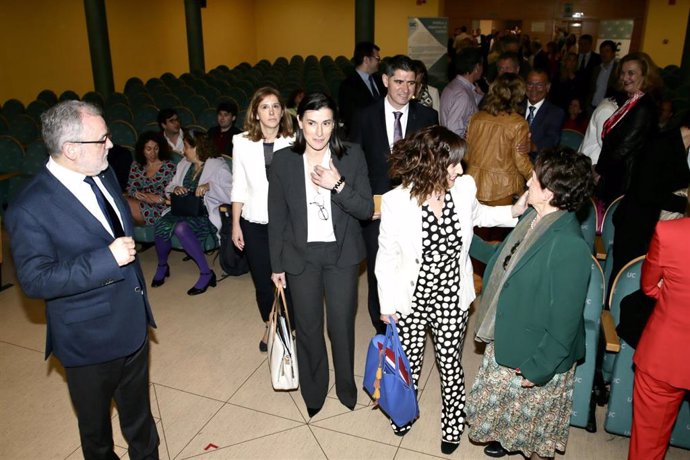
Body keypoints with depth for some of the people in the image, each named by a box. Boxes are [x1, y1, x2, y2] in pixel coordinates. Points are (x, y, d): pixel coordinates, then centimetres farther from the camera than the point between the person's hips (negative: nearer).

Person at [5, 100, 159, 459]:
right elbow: (34, 280, -23)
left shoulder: (103, 174, 0)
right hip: (89, 341, -6)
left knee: (138, 412, 27)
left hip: (133, 324, 6)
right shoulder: (30, 209, -23)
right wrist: (107, 259, -30)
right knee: (96, 427, 21)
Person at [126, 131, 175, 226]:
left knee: (127, 205, -27)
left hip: (159, 209, -4)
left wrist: (159, 198, -20)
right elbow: (130, 188, 10)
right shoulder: (136, 165, 14)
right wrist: (136, 194, -12)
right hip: (140, 203, 4)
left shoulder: (169, 167, 1)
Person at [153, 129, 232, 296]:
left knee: (181, 227, -35)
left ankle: (206, 273, -23)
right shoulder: (183, 164, 17)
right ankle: (162, 265, 3)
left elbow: (231, 193, -14)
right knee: (160, 225, -25)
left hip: (205, 214, -6)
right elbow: (169, 188, 19)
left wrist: (209, 186, -26)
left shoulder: (218, 165, -3)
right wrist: (175, 189, -4)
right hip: (183, 210, 6)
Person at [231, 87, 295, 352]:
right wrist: (235, 224, 3)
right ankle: (269, 327, 39)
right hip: (255, 224, 2)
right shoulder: (242, 143, -2)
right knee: (262, 281, 14)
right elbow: (239, 187, 3)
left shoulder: (293, 143, -7)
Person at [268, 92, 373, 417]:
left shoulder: (352, 156, -8)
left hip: (341, 254, 0)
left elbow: (366, 210, -7)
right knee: (308, 326, 13)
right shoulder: (283, 160, -7)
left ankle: (346, 386, 38)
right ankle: (313, 392, 37)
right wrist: (276, 264, 3)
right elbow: (277, 217, -1)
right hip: (301, 255, 1)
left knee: (342, 325, 11)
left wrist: (338, 186, -24)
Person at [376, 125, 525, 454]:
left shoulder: (464, 187, -14)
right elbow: (387, 256, -11)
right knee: (409, 361, 21)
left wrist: (514, 211, -2)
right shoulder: (397, 201, -23)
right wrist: (387, 305, -5)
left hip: (452, 299, 2)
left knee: (450, 363, 20)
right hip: (411, 299, -2)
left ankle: (453, 422, 46)